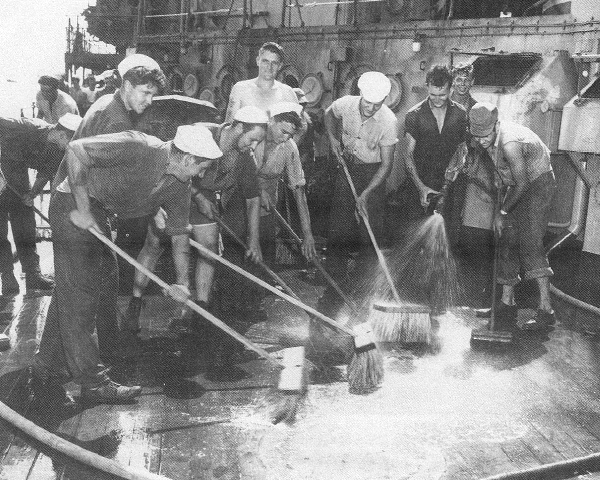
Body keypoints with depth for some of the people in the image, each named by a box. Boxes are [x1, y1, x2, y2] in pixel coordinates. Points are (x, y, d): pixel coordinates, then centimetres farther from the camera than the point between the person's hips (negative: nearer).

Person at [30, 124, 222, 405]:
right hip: (73, 206, -9)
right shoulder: (136, 148, -27)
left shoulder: (179, 187, -3)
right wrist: (83, 209, -26)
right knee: (79, 295, -5)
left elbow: (179, 234, 5)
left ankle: (48, 367, 27)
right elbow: (75, 150, -27)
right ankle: (93, 382, 1)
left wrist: (182, 282, -3)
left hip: (99, 215, 9)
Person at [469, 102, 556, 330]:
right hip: (518, 187, 9)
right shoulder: (492, 139, -3)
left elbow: (522, 183, -27)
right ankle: (507, 303, 15)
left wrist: (502, 212, -18)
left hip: (538, 185, -9)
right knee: (507, 243, 6)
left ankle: (546, 310, -17)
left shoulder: (509, 142, -31)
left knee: (529, 244, -17)